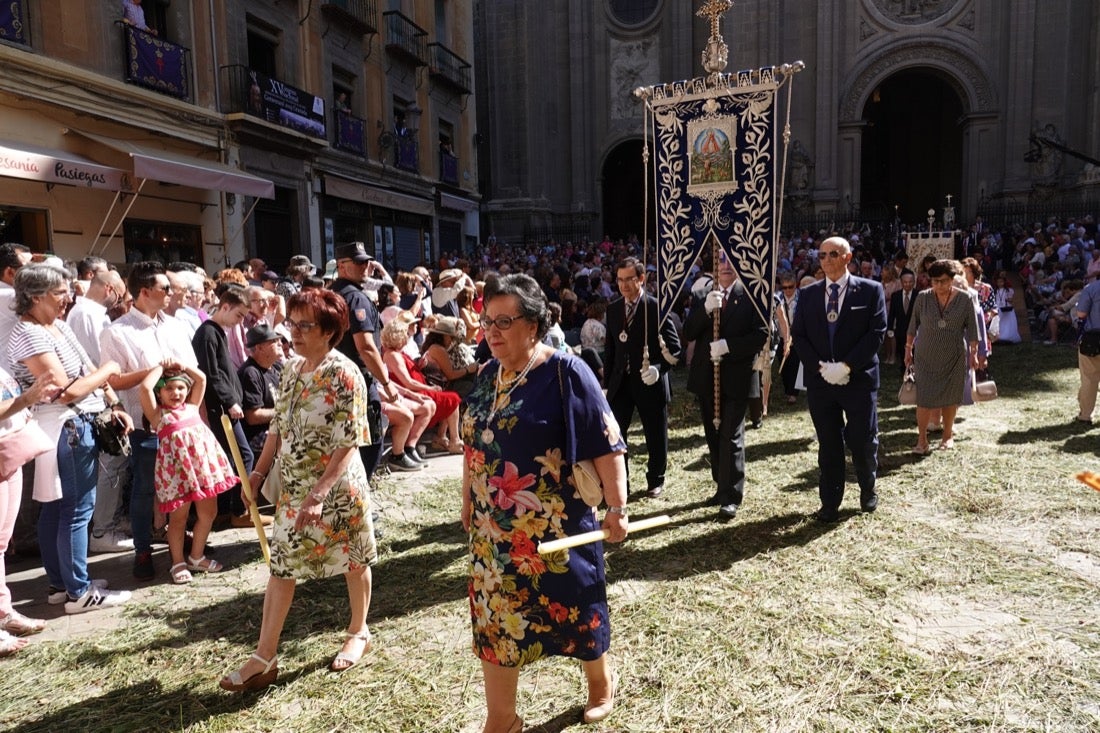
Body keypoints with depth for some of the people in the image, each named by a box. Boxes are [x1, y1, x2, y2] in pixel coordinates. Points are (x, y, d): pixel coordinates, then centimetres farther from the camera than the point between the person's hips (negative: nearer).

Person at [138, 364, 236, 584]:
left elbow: (201, 379, 16)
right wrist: (160, 368, 2)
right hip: (178, 468, -5)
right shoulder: (157, 414, 2)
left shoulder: (192, 407, 14)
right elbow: (145, 387, -12)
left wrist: (181, 366, 15)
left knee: (208, 512, 10)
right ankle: (178, 563, 19)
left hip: (203, 463, 5)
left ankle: (197, 557, 27)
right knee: (178, 517, 5)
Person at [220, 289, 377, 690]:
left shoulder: (345, 375, -19)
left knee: (354, 561, 13)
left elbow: (349, 444, -22)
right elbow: (278, 427, 12)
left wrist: (318, 494, -26)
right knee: (280, 565, 8)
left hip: (338, 487, -7)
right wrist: (258, 472, 8)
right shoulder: (291, 369, 3)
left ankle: (359, 632, 36)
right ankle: (264, 657, 18)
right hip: (293, 488, 7)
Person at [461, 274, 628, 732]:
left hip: (555, 526, -5)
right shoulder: (487, 376, 5)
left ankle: (601, 681, 43)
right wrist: (468, 501, 18)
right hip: (494, 527, 6)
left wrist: (617, 508, -18)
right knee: (494, 617, 12)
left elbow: (607, 445, -15)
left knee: (573, 607, 13)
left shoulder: (566, 373, -14)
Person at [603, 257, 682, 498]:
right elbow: (610, 348, 12)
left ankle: (656, 480, 30)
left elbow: (673, 346, -10)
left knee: (655, 435, 11)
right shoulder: (613, 309, 7)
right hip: (620, 381, 4)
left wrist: (658, 368, -26)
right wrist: (607, 381, 10)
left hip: (649, 381, -4)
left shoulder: (657, 307, -9)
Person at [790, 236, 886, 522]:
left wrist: (845, 366, -16)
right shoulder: (808, 294, 8)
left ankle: (868, 490, 33)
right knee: (828, 444, 8)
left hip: (859, 379, -2)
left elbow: (876, 333, -8)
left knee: (863, 441, 5)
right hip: (819, 380, 2)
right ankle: (830, 503, 17)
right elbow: (798, 335, 5)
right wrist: (820, 367, -9)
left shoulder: (870, 290, -1)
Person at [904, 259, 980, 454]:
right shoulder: (923, 298, -4)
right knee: (924, 398, -5)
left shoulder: (965, 299, -4)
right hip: (925, 357, 0)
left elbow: (972, 328, 1)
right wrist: (908, 349, 7)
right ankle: (922, 440, -1)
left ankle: (948, 435, 27)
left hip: (954, 357, 0)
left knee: (950, 397, 10)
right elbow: (913, 325, 5)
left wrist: (973, 352, 1)